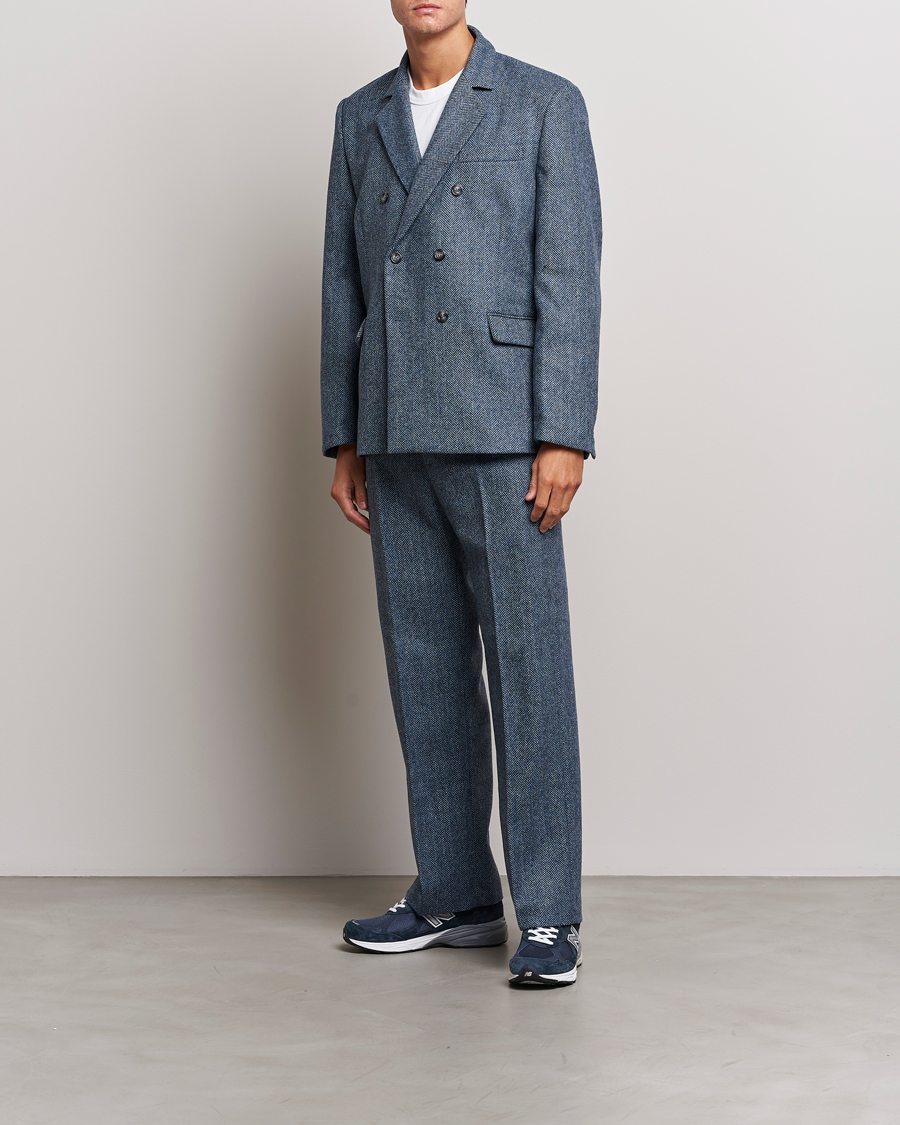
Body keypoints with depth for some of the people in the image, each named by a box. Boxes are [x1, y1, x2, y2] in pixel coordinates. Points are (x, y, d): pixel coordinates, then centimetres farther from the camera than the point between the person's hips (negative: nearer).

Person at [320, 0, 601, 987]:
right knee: (426, 668, 8)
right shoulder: (361, 119, 14)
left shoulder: (546, 105, -1)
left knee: (527, 665, -5)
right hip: (397, 439, 5)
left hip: (502, 430, -5)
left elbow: (569, 279, -7)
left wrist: (564, 439, -14)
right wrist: (345, 443, 9)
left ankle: (547, 915, 1)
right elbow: (344, 285, 14)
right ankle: (455, 894, 18)